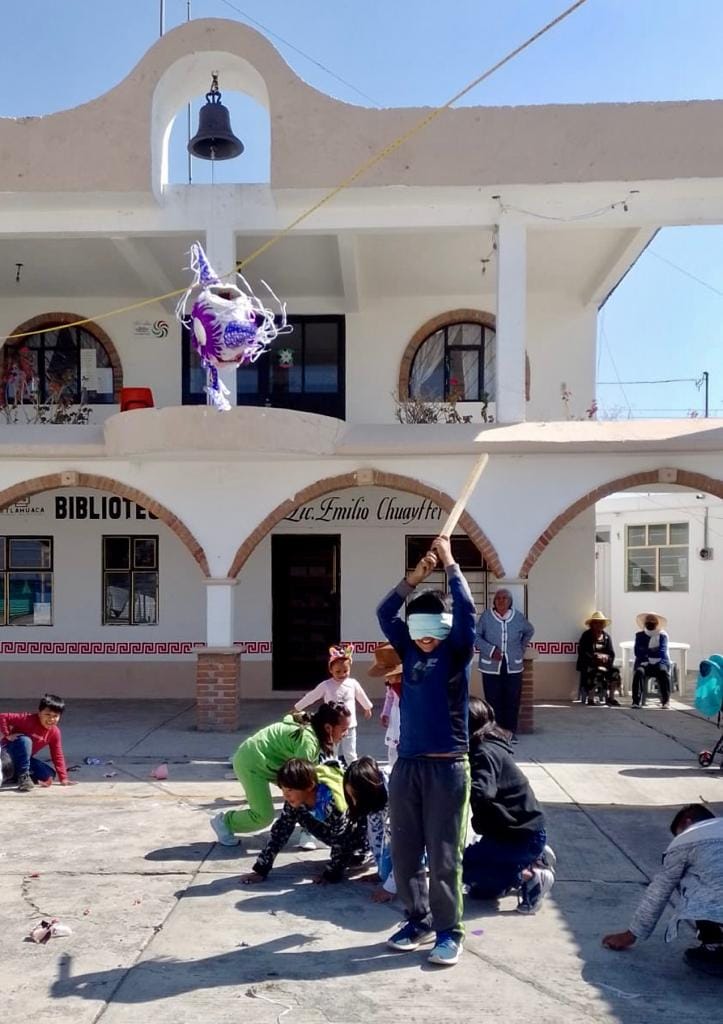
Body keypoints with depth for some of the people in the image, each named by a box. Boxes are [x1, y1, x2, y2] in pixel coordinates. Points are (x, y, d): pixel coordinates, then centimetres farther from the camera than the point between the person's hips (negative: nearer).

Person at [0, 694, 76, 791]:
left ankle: (15, 773, 1)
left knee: (50, 774, -7)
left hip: (25, 758, 6)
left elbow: (57, 756, -3)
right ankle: (23, 776, -29)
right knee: (25, 741, -38)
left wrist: (63, 779, -8)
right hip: (9, 749, -6)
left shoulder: (55, 732, -8)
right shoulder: (28, 719, -25)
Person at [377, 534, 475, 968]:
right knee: (405, 851, 11)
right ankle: (419, 920, 27)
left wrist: (449, 562, -7)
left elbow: (466, 610, -15)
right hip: (407, 764, 5)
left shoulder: (457, 653, -2)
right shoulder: (410, 650, 9)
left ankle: (449, 931, 15)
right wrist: (416, 577, -3)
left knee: (443, 855, 1)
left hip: (447, 767, -5)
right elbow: (385, 613, 4)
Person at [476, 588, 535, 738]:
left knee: (512, 700, 4)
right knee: (493, 700, 1)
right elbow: (476, 636, -6)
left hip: (513, 667, 2)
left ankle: (509, 731, 15)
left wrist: (522, 648, 12)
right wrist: (490, 650, -17)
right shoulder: (486, 616, -6)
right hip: (491, 667, -2)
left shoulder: (518, 616, 2)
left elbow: (530, 631, 21)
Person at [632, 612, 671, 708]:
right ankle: (637, 701, -33)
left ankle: (666, 701, -26)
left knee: (663, 671, -34)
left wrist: (645, 652, -10)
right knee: (639, 672, -33)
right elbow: (637, 652, -7)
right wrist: (653, 651, -12)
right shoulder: (640, 635, 7)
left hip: (659, 662, -1)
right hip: (644, 663, 1)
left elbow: (661, 653, -13)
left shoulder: (663, 636, 3)